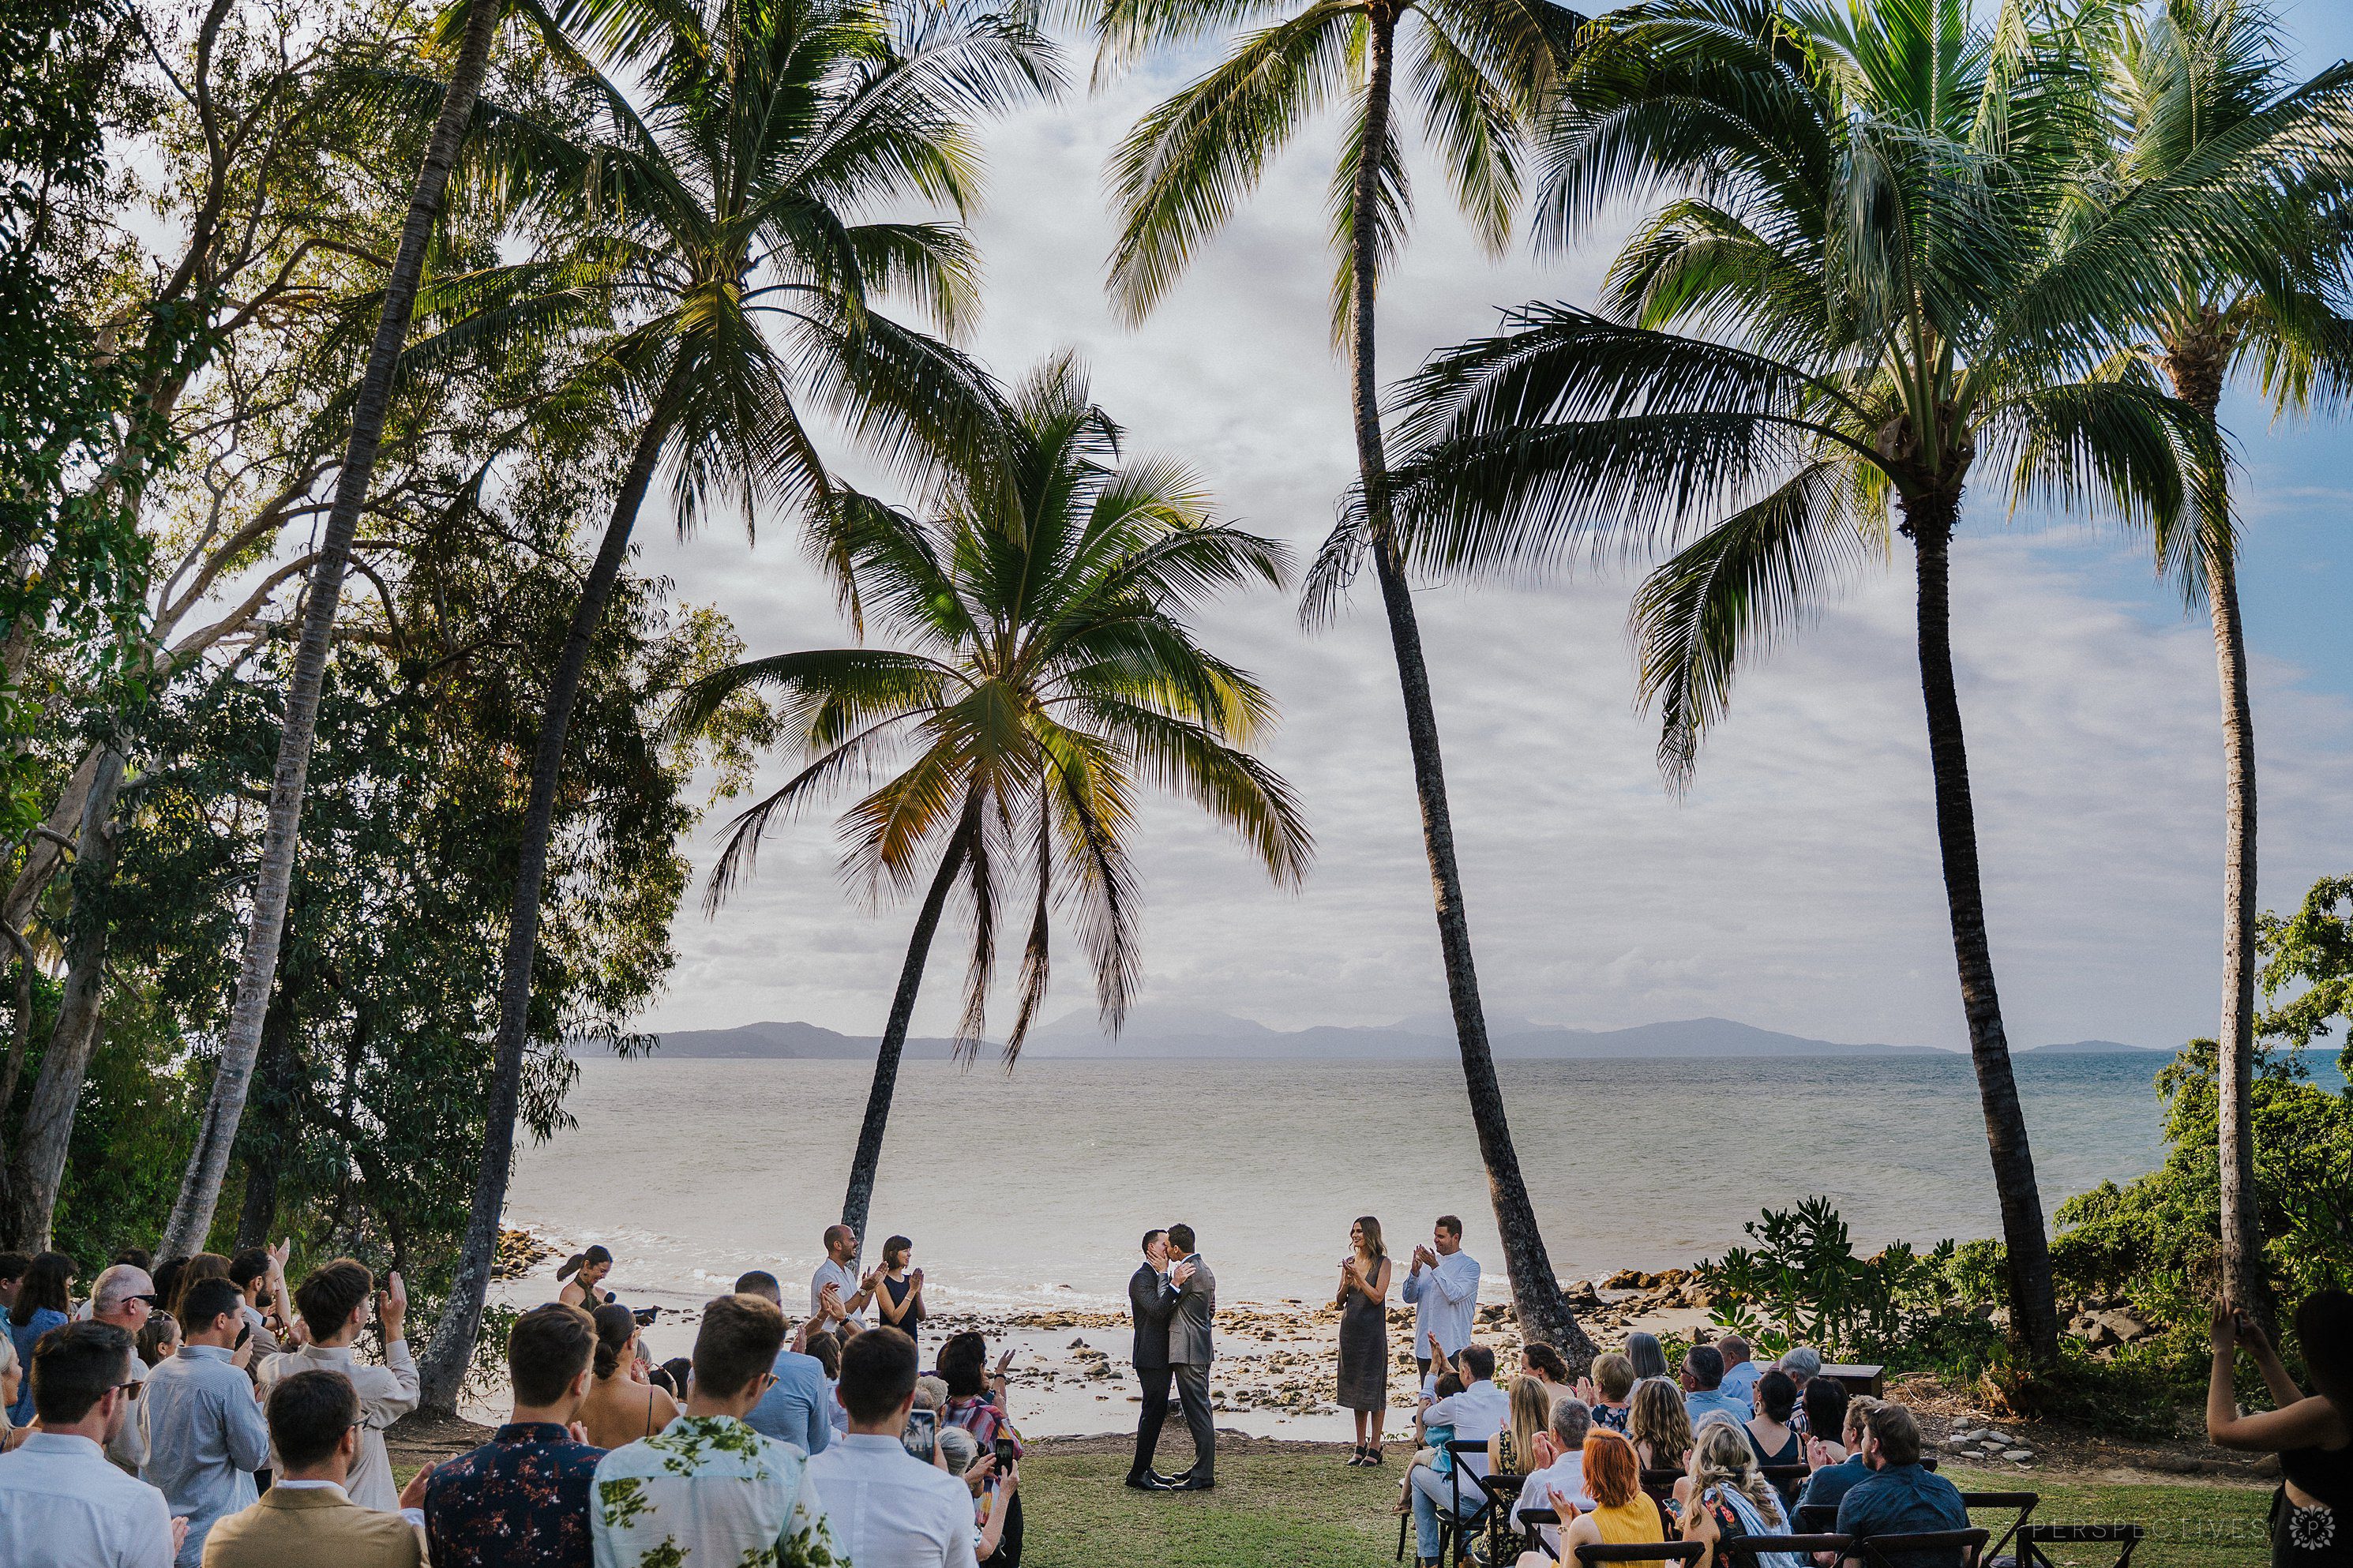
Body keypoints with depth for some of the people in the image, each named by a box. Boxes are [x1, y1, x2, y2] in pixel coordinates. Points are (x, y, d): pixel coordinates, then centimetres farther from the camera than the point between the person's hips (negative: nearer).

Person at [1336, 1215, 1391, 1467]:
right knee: (1355, 1385, 9)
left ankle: (1374, 1447, 4)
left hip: (1372, 1330, -5)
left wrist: (1357, 1275, -17)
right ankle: (1360, 1445, 17)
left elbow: (1377, 1296, -14)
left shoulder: (1382, 1262, -4)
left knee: (1373, 1386, -2)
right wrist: (1347, 1281, -9)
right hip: (1350, 1329, 6)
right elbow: (1339, 1302, 9)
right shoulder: (1349, 1262, 10)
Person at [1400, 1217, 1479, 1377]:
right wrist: (1415, 1271, -9)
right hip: (1424, 1345, 6)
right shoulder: (1428, 1262, 13)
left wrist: (1435, 1267, -20)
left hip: (1452, 1348, -5)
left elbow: (1455, 1295, -18)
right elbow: (1409, 1297, 8)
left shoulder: (1470, 1266, -3)